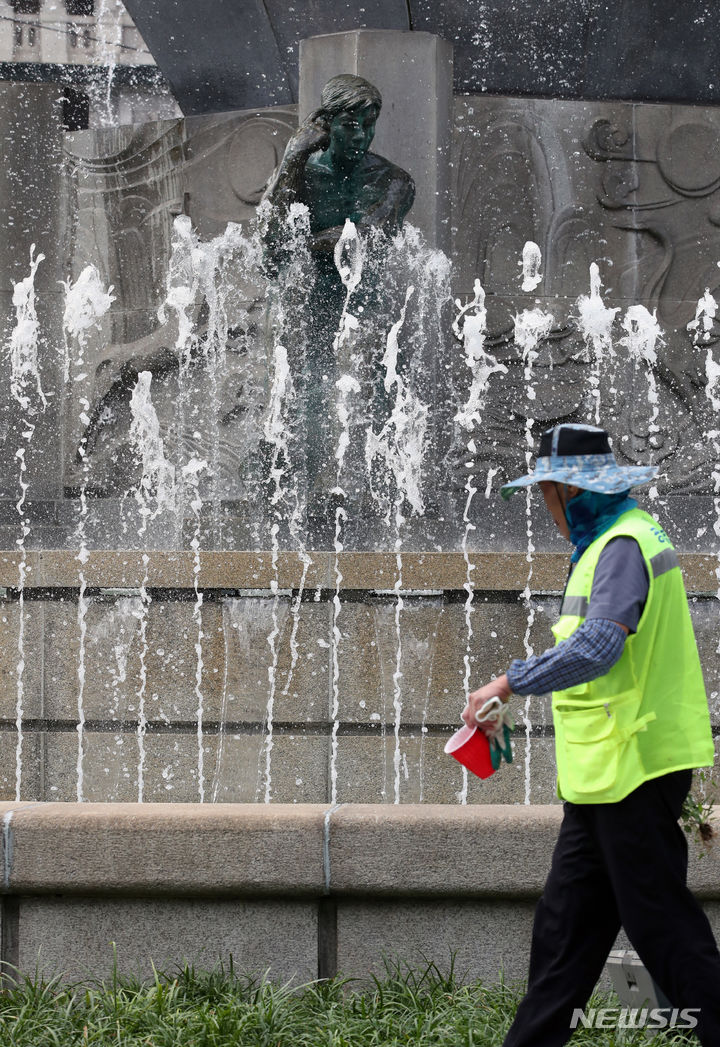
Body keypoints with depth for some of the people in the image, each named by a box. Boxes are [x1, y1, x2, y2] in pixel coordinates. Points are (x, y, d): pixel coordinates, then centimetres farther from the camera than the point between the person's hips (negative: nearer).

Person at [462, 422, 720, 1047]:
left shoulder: (624, 545, -16)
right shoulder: (615, 538, 17)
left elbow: (595, 648, -29)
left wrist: (509, 683, -21)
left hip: (632, 767, -10)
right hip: (606, 772, 10)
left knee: (662, 926, -5)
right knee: (565, 925, 12)